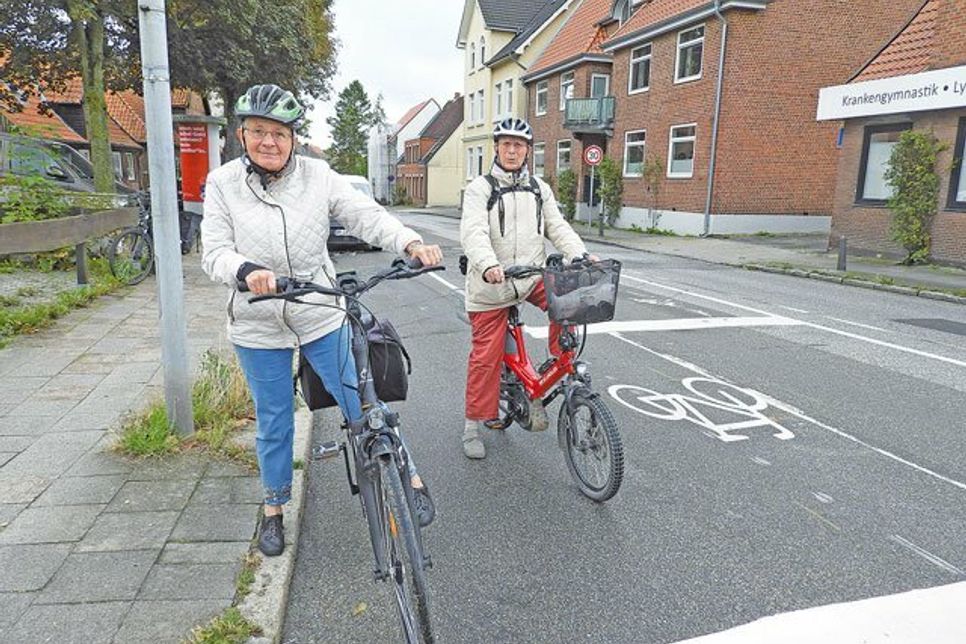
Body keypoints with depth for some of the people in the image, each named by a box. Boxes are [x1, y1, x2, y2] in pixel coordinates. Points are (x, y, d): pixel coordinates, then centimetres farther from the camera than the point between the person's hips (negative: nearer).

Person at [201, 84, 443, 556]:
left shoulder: (318, 176, -5)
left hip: (322, 318, 0)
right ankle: (273, 510, 35)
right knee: (273, 424, 13)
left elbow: (367, 216, -12)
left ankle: (411, 481, 20)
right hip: (258, 326, 1)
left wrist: (411, 243, -31)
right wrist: (248, 270, -33)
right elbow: (214, 252, -10)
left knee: (362, 406, 3)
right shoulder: (223, 184, -4)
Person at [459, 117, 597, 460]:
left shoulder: (539, 189, 11)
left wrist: (581, 255, -14)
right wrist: (488, 265, -39)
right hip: (490, 286, -3)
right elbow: (473, 232, -20)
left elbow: (558, 228, 5)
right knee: (486, 355, 1)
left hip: (531, 275, 4)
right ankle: (474, 425, 16)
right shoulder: (480, 188, -5)